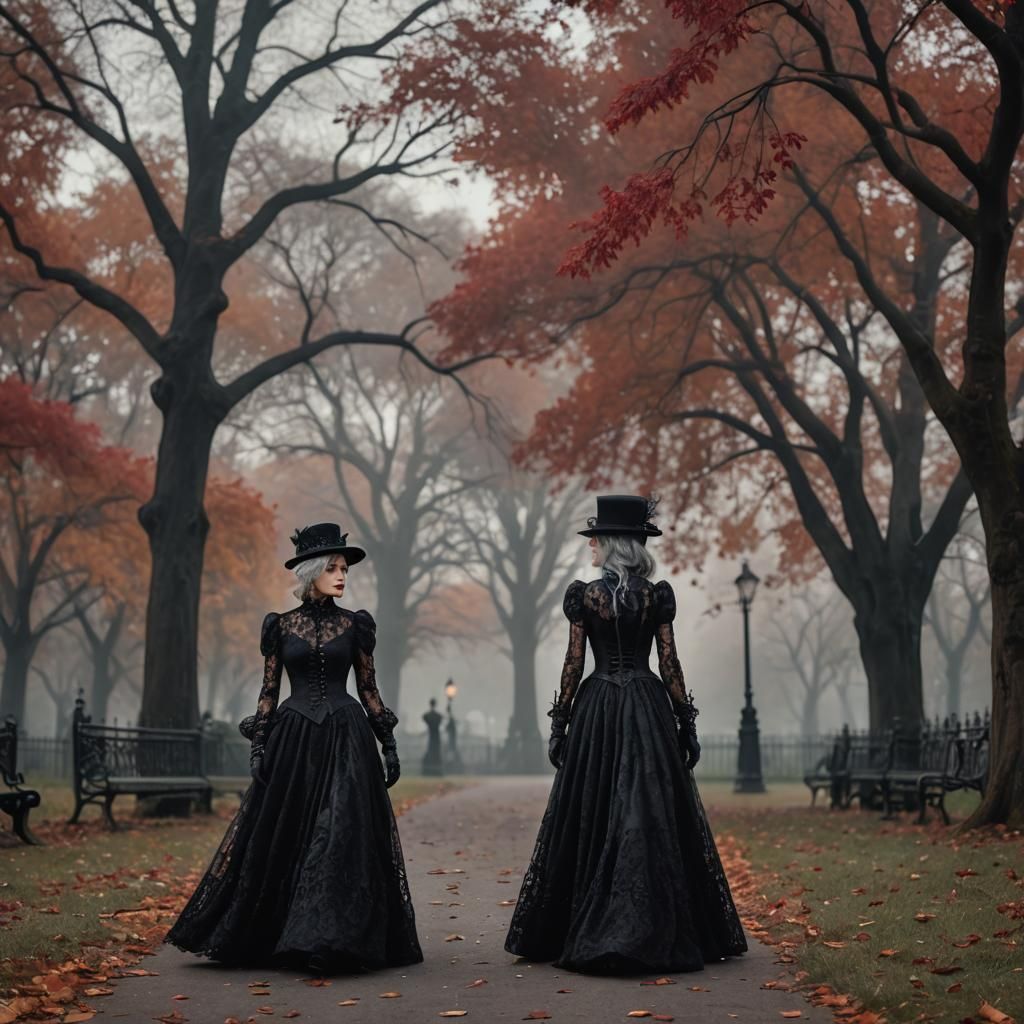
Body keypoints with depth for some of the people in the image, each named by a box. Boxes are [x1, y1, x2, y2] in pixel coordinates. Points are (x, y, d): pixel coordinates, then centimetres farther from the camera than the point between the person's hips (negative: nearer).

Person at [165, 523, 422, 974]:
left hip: (346, 738, 0)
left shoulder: (354, 625, 6)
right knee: (282, 838, 1)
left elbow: (368, 689, 9)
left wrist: (388, 743, 4)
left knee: (343, 836, -7)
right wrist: (258, 745, -3)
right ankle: (279, 940, 14)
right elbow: (268, 691, 7)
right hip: (294, 738, 0)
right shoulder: (281, 626, 5)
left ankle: (335, 940, 0)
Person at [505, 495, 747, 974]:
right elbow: (670, 662, -1)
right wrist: (686, 722, 5)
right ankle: (653, 933, 2)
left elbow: (573, 663, -3)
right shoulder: (658, 595, 0)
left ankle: (587, 935, 8)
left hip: (597, 706, -1)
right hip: (648, 705, 1)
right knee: (653, 817, 3)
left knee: (591, 817, 5)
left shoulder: (583, 594, -3)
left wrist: (559, 723, 3)